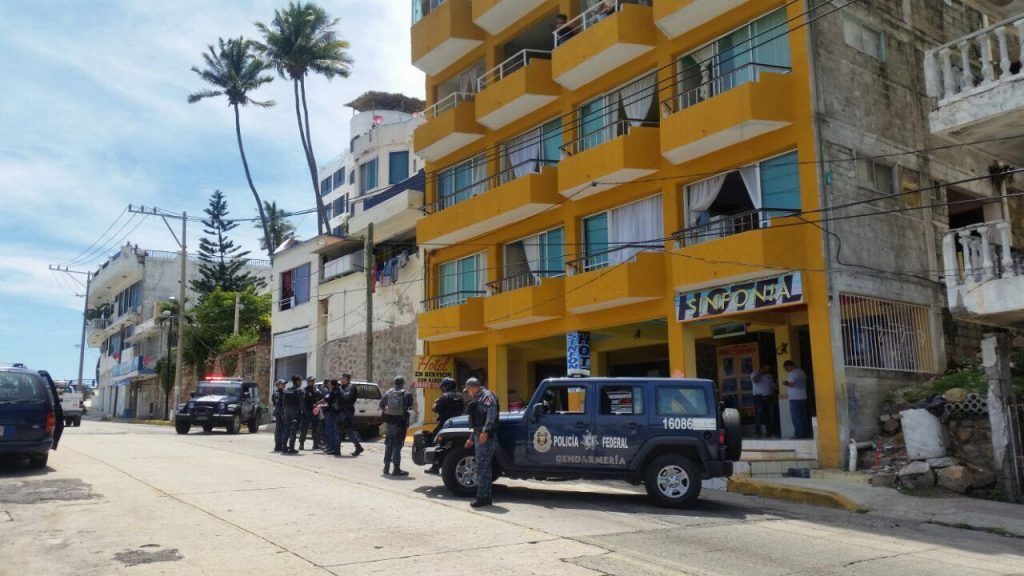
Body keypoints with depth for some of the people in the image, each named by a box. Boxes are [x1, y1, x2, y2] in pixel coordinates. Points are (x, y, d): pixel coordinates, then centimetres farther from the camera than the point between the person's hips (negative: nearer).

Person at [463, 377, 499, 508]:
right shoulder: (478, 398, 24)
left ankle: (482, 498, -6)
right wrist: (472, 438, 34)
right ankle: (486, 497, 18)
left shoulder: (487, 395, -8)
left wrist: (485, 431, -30)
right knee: (485, 468, 12)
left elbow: (492, 413, -23)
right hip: (480, 437, 10)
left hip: (486, 437, -10)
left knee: (482, 467, -9)